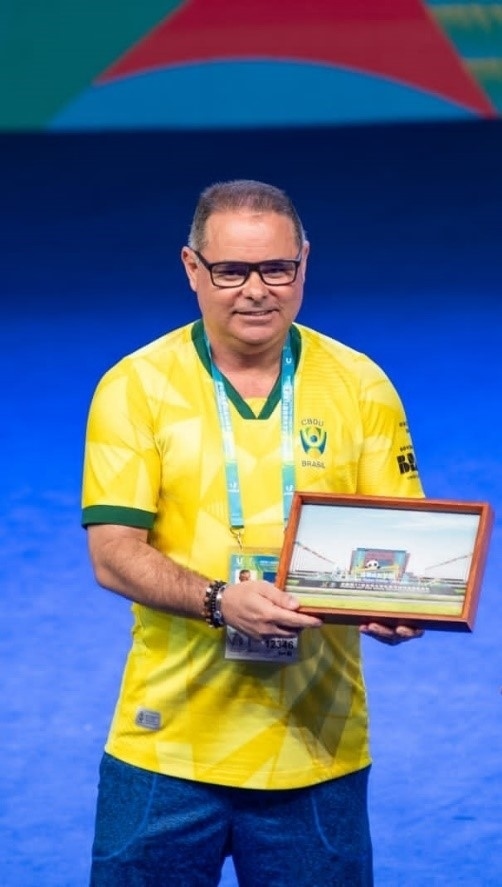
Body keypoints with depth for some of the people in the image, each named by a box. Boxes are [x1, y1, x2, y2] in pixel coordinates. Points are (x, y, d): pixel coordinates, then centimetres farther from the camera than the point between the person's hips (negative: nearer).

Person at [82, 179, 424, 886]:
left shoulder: (360, 386, 4)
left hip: (317, 749, 1)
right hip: (168, 742, -1)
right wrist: (221, 601, -25)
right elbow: (114, 553, -7)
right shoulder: (135, 388, -2)